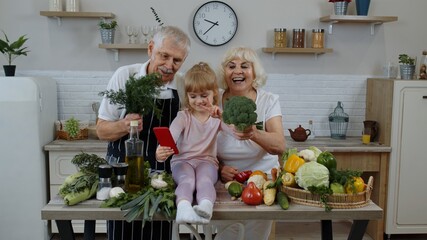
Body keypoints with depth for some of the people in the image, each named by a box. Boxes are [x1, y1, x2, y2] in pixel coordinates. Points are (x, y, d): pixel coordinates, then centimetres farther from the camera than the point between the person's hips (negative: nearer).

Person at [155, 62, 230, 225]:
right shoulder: (183, 116, 7)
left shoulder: (217, 117, 11)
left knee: (204, 180, -34)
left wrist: (223, 116, -24)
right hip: (182, 160, 0)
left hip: (207, 161, 1)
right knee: (187, 181, -34)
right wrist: (161, 152, -34)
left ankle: (206, 206, -61)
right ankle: (183, 208, -61)